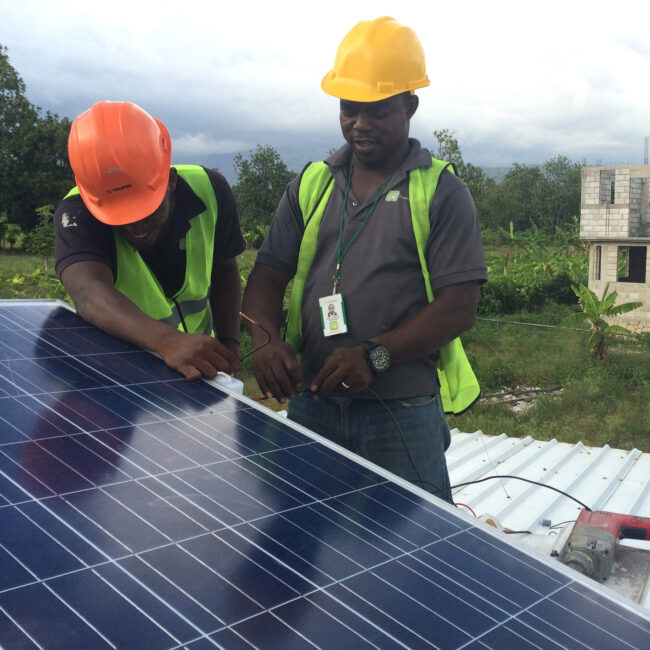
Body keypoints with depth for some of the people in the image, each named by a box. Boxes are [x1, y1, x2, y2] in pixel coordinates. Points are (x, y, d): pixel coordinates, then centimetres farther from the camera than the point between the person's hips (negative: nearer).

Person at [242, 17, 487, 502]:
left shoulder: (441, 192, -2)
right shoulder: (312, 184, 10)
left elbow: (459, 306, -9)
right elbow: (267, 275, 8)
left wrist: (374, 355, -19)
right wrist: (266, 339, -12)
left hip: (403, 412, -3)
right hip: (311, 403, 4)